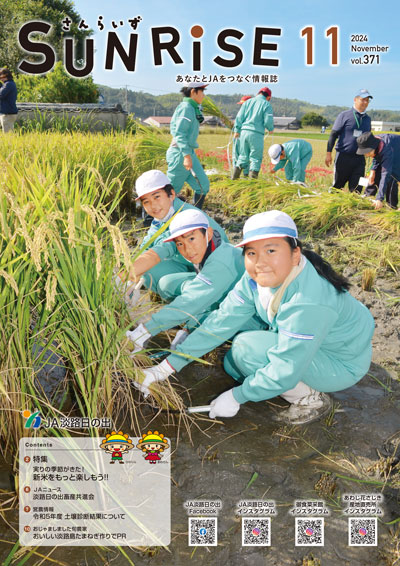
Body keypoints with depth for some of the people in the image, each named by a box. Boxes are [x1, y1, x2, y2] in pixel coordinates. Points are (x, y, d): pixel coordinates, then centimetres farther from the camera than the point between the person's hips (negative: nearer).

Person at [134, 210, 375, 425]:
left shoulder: (309, 302, -37)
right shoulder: (256, 279, -13)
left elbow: (285, 371, -31)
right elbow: (223, 321, -11)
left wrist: (236, 396, -18)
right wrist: (172, 363, -13)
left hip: (343, 363, -8)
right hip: (304, 344, 8)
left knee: (247, 348, -22)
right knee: (232, 364, 5)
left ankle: (311, 399, -4)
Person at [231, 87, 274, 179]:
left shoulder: (248, 102, 12)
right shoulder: (266, 104, 0)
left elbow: (239, 117, 8)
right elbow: (268, 121, -6)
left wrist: (237, 130, 15)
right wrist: (271, 129, 14)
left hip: (244, 131, 5)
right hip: (256, 133, -5)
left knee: (243, 155, 16)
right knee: (256, 157, 4)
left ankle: (235, 176, 14)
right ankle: (253, 177, -1)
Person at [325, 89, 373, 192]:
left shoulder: (367, 119, 14)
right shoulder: (345, 115, 0)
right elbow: (333, 134, -2)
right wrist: (328, 152, -9)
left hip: (359, 159, 4)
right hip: (343, 157, -4)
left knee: (356, 189, 1)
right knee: (338, 186, 4)